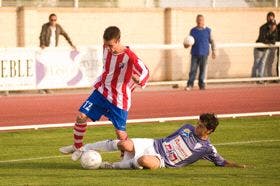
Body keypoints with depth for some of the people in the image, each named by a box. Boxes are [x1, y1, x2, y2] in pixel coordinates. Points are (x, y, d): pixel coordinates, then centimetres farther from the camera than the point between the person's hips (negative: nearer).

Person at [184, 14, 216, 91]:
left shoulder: (208, 30, 6)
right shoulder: (193, 31, 8)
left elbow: (211, 41, 10)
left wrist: (213, 51, 4)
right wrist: (187, 45, -11)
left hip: (204, 54, 0)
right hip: (195, 53, 0)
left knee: (202, 70, 2)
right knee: (193, 70, -4)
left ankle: (202, 85, 9)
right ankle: (190, 85, -4)